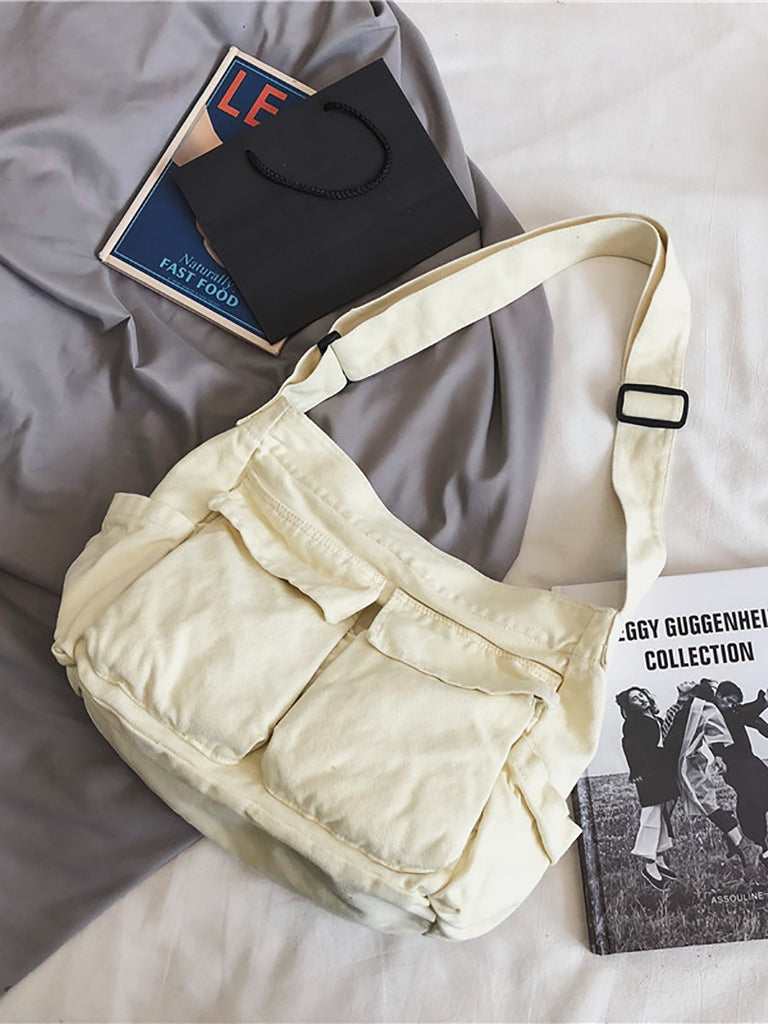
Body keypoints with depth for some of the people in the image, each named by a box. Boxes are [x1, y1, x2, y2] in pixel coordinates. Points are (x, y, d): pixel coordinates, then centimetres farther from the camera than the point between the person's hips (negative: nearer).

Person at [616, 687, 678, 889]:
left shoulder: (659, 720, 18)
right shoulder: (633, 723, -5)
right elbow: (631, 746, -14)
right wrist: (637, 772, -24)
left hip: (667, 776, 8)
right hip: (649, 777, -8)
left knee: (665, 818, 11)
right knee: (651, 818, -9)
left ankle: (660, 861, 20)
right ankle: (649, 865, -5)